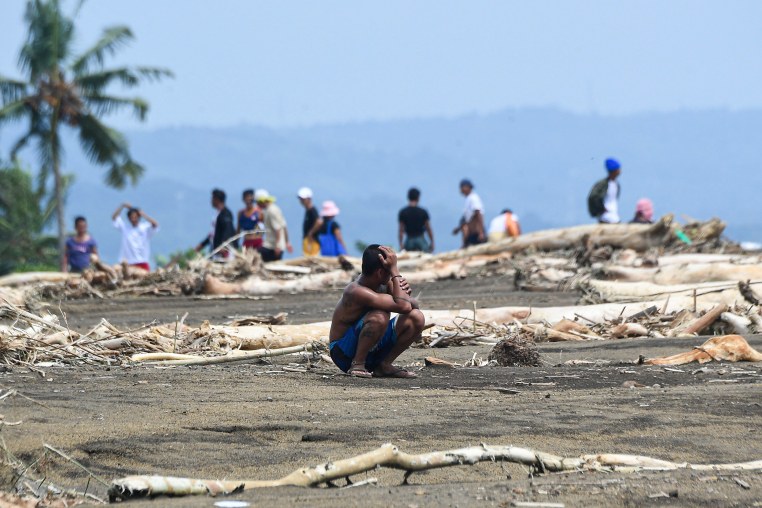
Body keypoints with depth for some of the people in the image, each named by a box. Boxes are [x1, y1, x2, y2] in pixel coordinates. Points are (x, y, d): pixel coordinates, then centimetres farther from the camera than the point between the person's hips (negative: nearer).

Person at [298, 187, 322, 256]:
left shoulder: (312, 210, -17)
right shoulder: (307, 210, 13)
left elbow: (319, 222, -31)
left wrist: (310, 233, -22)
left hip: (312, 240, -10)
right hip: (307, 240, 10)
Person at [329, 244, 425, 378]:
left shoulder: (385, 283, -3)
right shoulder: (357, 292, -29)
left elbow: (413, 305, 1)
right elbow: (404, 306, -35)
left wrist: (404, 291, -22)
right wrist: (395, 271, -30)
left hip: (371, 350, 8)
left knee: (416, 318, -7)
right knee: (379, 317, -35)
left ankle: (384, 365, 1)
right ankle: (357, 365, -18)